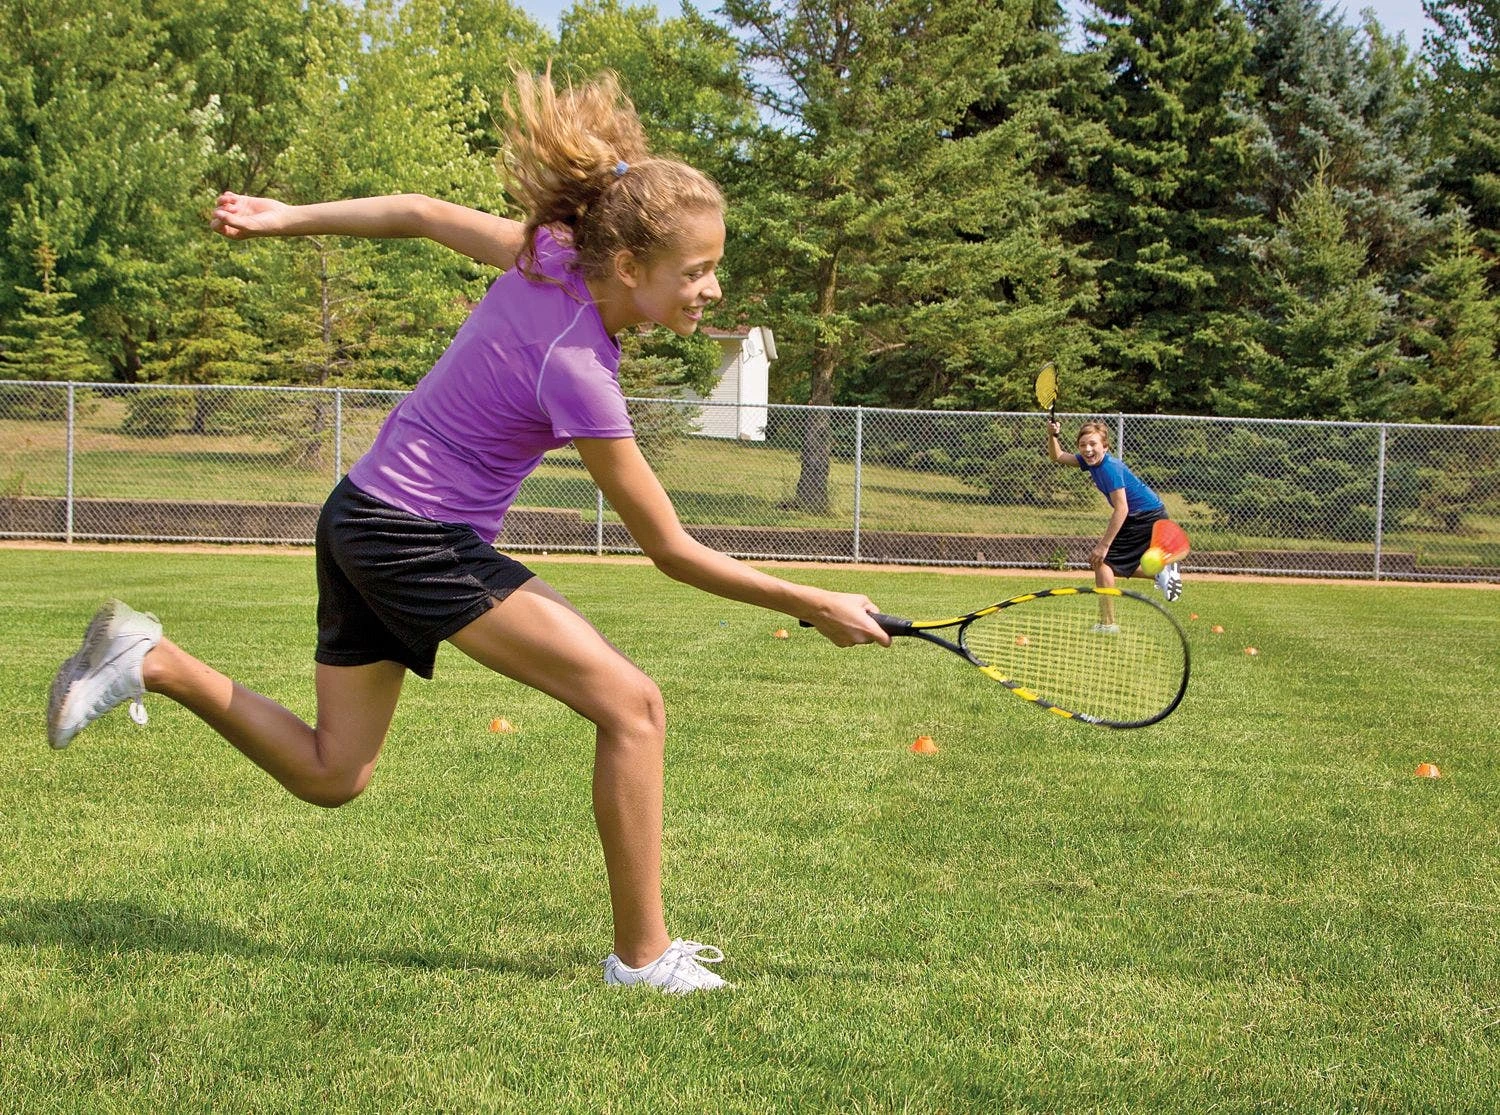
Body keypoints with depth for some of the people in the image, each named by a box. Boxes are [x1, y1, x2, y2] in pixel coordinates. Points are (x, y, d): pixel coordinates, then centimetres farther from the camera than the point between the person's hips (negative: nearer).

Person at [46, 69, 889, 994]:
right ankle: (643, 954, -6)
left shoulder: (550, 252, -6)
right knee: (633, 706, -12)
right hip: (419, 539, -9)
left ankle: (152, 661, 17)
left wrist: (291, 217, 22)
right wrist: (816, 606, -15)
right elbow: (673, 551, -20)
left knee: (328, 776, 20)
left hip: (364, 519, 9)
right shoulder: (576, 370, -27)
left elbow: (422, 213, 9)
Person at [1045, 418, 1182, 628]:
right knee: (1109, 563, 18)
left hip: (1147, 517, -10)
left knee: (1102, 560, -10)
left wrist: (1104, 544, -26)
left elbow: (1121, 509, -27)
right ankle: (1161, 571, 19)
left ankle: (1107, 624, -7)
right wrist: (1052, 436, -8)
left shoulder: (1110, 467, -25)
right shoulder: (1091, 460, 2)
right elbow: (1057, 456, 14)